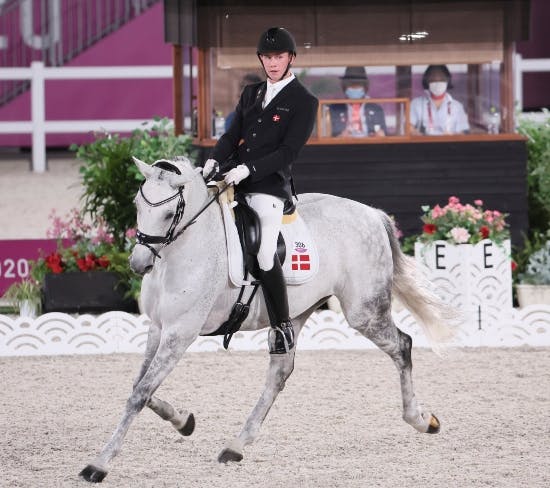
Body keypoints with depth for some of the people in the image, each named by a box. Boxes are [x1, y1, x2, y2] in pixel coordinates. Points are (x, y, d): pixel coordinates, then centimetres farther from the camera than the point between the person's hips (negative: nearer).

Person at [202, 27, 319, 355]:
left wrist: (248, 169, -20)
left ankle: (283, 326, -3)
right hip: (233, 179, 7)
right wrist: (215, 160, -8)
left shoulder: (304, 102, 0)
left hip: (269, 185, -7)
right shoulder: (252, 93, 19)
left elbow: (289, 151, -9)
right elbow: (233, 134, 13)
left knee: (264, 255, -17)